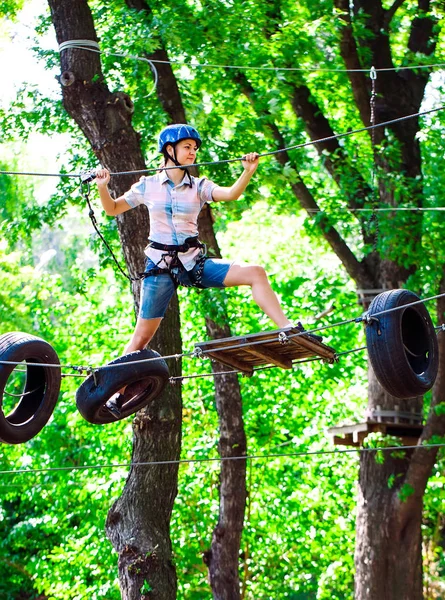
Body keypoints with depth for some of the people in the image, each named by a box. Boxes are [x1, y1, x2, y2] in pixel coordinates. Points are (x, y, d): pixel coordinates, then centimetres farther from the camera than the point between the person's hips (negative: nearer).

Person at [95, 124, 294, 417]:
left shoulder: (199, 186, 4)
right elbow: (113, 209, 11)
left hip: (194, 261, 1)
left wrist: (248, 171, -31)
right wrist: (103, 188, -8)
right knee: (143, 334, 2)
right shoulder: (148, 185, 3)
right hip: (160, 264, -1)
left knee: (255, 273, -19)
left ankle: (288, 329, -19)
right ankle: (117, 392, 16)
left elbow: (231, 194, -14)